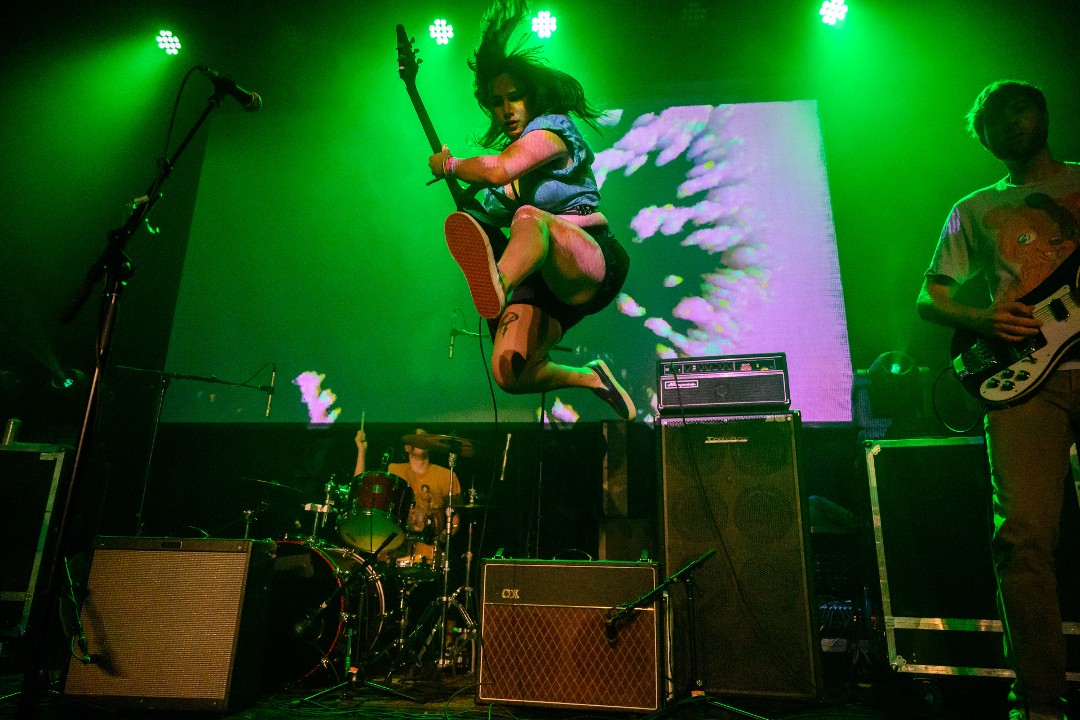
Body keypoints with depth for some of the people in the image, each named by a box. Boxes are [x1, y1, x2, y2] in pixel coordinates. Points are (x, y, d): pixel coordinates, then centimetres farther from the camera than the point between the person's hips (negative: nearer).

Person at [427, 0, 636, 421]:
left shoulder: (550, 128, -3)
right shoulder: (511, 149, 22)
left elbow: (497, 170, -20)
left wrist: (449, 165, -3)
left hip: (590, 264, -7)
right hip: (540, 279, 8)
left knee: (531, 217, -39)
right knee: (509, 374, -12)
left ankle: (498, 287, -70)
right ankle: (591, 378, 11)